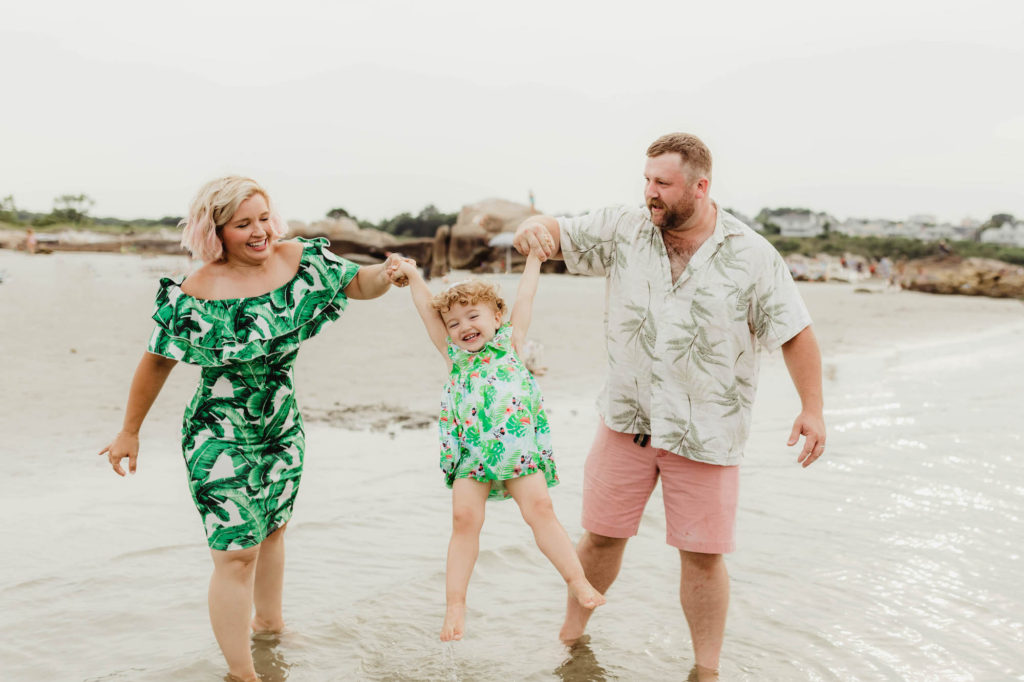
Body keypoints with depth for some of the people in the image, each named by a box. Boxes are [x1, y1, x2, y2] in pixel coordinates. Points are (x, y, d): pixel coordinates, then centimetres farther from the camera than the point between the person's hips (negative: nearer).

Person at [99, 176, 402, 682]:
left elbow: (360, 285, 2)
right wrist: (129, 432, 0)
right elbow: (157, 362, -9)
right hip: (220, 439, -5)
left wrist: (387, 272, -22)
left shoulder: (301, 260, -8)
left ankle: (269, 623, 48)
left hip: (282, 428, 6)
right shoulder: (197, 294, -20)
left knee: (271, 529, 24)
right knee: (237, 554, -5)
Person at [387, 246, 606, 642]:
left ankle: (577, 580, 0)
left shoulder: (510, 343, 10)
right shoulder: (454, 356, 14)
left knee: (539, 508, -8)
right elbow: (428, 311, 14)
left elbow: (524, 297, 12)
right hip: (471, 452, 2)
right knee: (464, 518, -4)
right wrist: (412, 276, 12)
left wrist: (534, 255, 14)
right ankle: (455, 602, 4)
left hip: (518, 447, -1)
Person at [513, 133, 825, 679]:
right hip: (626, 421, 2)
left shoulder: (753, 256, -7)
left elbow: (795, 334, -3)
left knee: (703, 553, 4)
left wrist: (812, 407, -10)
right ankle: (570, 634, 35)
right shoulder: (623, 232, -1)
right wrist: (533, 227, -28)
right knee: (601, 533, 11)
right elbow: (558, 233, -3)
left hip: (705, 433, -2)